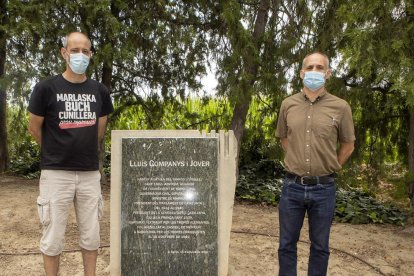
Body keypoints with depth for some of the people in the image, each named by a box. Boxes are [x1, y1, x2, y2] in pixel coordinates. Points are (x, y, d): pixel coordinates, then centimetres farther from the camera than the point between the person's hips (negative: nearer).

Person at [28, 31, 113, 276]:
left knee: (91, 235, 12)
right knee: (53, 237, 7)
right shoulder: (46, 88, -6)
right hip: (56, 173, -3)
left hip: (90, 173, 3)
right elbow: (34, 128, 4)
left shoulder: (100, 91, 4)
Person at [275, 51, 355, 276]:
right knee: (287, 245, 13)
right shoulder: (288, 104, 1)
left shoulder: (340, 107, -4)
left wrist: (328, 168, 6)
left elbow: (347, 146, 8)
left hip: (323, 188, -1)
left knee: (320, 247, 15)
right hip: (292, 186, 2)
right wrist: (298, 162, 11)